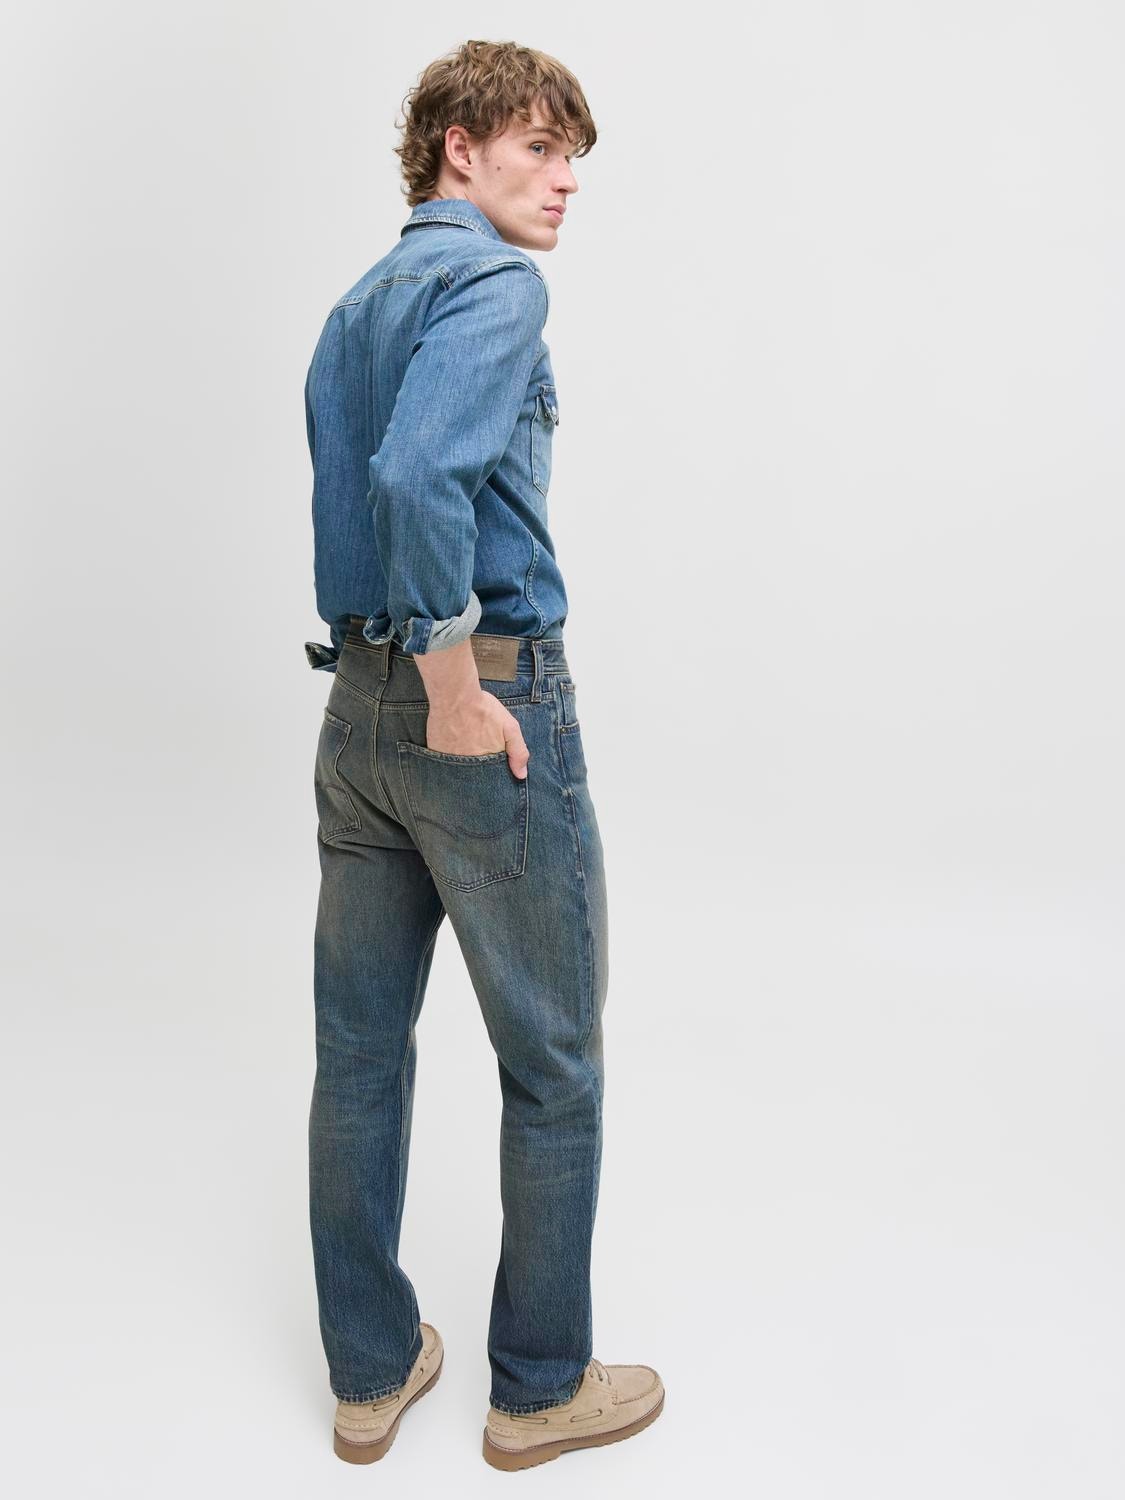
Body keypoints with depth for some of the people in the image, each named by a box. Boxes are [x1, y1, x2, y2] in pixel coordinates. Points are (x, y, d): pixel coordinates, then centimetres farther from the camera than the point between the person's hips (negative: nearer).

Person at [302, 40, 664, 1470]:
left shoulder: (355, 303, 17)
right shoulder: (495, 282, -11)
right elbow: (421, 475, -28)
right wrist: (455, 684, -21)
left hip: (355, 707, 9)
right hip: (490, 715, -8)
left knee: (359, 1052, 14)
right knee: (553, 1067, 8)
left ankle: (370, 1371, 30)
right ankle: (539, 1387, 24)